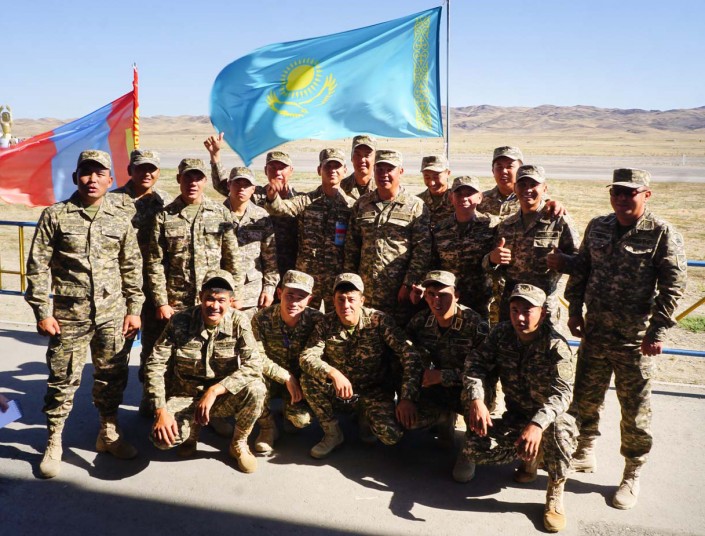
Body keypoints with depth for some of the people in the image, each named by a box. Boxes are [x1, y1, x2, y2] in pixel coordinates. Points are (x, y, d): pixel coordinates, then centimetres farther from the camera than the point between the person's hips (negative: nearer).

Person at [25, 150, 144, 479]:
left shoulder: (119, 220, 6)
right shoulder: (55, 216, -2)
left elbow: (132, 269, 8)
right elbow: (37, 267, -3)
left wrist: (134, 309, 5)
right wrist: (42, 311, -7)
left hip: (112, 316, 3)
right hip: (69, 316, -2)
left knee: (112, 377, 12)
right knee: (63, 379, 5)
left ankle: (108, 433, 30)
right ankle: (53, 443, 22)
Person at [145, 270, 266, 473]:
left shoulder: (239, 322, -14)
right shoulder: (180, 321, -14)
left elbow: (253, 367, -22)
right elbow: (155, 365, -13)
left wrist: (214, 390, -31)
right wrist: (161, 410, -23)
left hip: (224, 397, 0)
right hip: (185, 396, 0)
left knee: (256, 389, -30)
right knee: (162, 438, -27)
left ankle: (239, 444, 0)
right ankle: (192, 430, 13)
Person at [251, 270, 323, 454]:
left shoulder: (316, 319, -19)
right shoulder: (262, 318, -20)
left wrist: (300, 383, -23)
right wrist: (286, 378, -26)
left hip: (300, 379, 0)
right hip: (271, 378, 0)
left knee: (302, 419, -24)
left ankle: (290, 412, 17)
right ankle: (267, 428, -4)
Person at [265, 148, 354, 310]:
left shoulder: (352, 205, 2)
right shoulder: (305, 201, 2)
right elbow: (282, 207, -17)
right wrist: (272, 198, -40)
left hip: (339, 278, 0)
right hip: (306, 277, 0)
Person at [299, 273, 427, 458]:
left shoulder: (379, 321, -16)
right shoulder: (326, 323, -9)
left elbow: (410, 355, -20)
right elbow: (307, 357, -19)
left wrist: (407, 399, -30)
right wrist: (333, 373, -39)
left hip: (374, 392, -2)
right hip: (339, 392, 2)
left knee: (391, 435, -27)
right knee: (308, 379, -25)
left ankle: (366, 417, 11)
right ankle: (332, 433, -2)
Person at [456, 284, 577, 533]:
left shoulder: (556, 346, -23)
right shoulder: (501, 333, -8)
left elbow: (561, 393, -33)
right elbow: (476, 362, -11)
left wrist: (537, 424, -52)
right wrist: (476, 400, -30)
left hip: (548, 417, -4)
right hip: (516, 416, 4)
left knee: (558, 427, -40)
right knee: (475, 449, -17)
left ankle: (555, 495, -15)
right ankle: (529, 455, 12)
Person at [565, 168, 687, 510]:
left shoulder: (662, 234, -9)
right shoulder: (597, 227, 6)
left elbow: (673, 287, -11)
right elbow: (580, 269, 13)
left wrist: (657, 332, -14)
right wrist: (574, 310, 9)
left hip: (635, 340, -4)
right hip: (594, 332, 5)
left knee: (635, 409, 8)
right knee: (585, 398, 16)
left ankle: (632, 475, 27)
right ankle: (585, 452, 39)